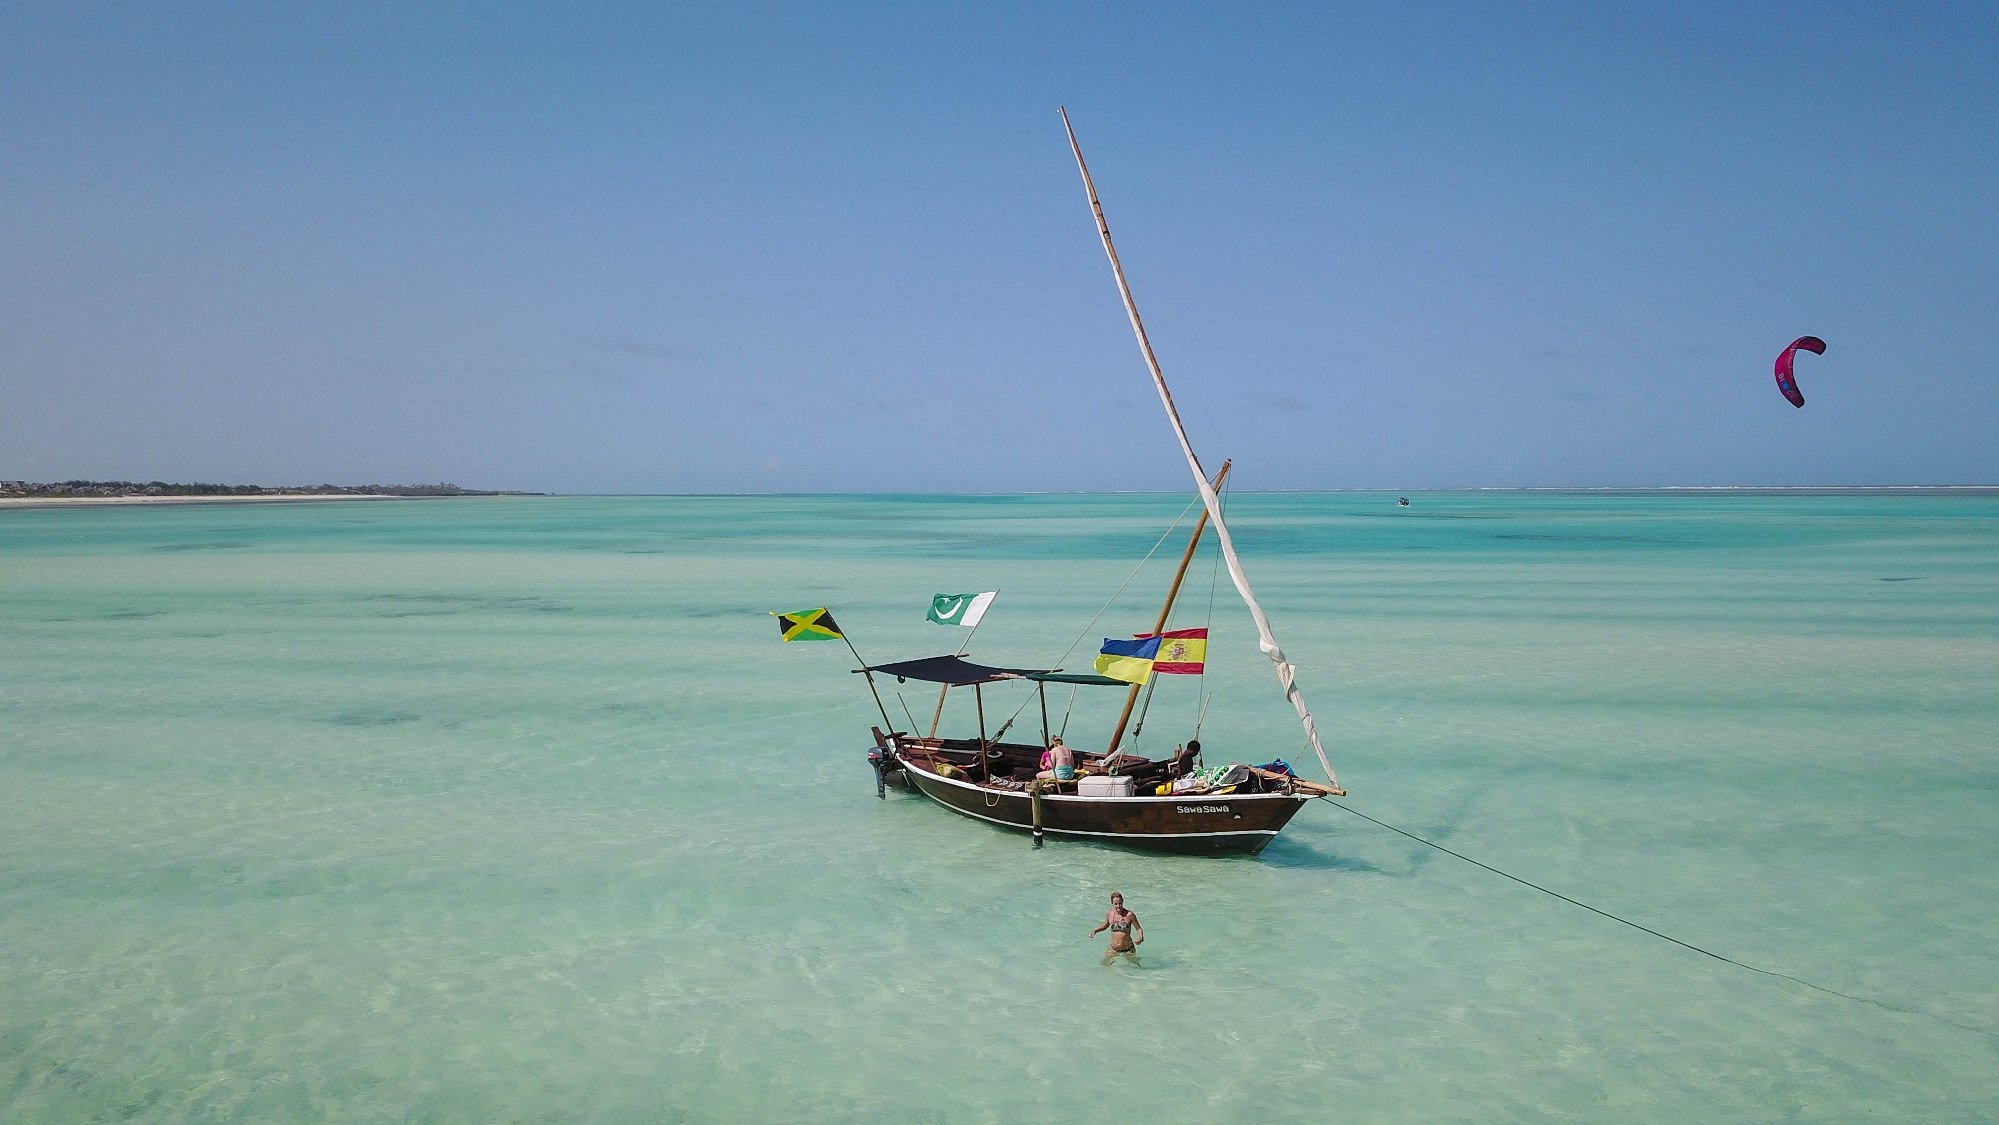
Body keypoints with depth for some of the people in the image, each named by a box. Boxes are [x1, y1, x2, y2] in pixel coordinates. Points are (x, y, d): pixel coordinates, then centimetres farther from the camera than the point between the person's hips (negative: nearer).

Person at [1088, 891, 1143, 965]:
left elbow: (1139, 928, -7)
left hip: (1128, 950, -3)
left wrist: (1141, 938, -26)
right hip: (1113, 949, 3)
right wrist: (1095, 931, 1)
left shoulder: (1129, 915, -17)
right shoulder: (1109, 914, -5)